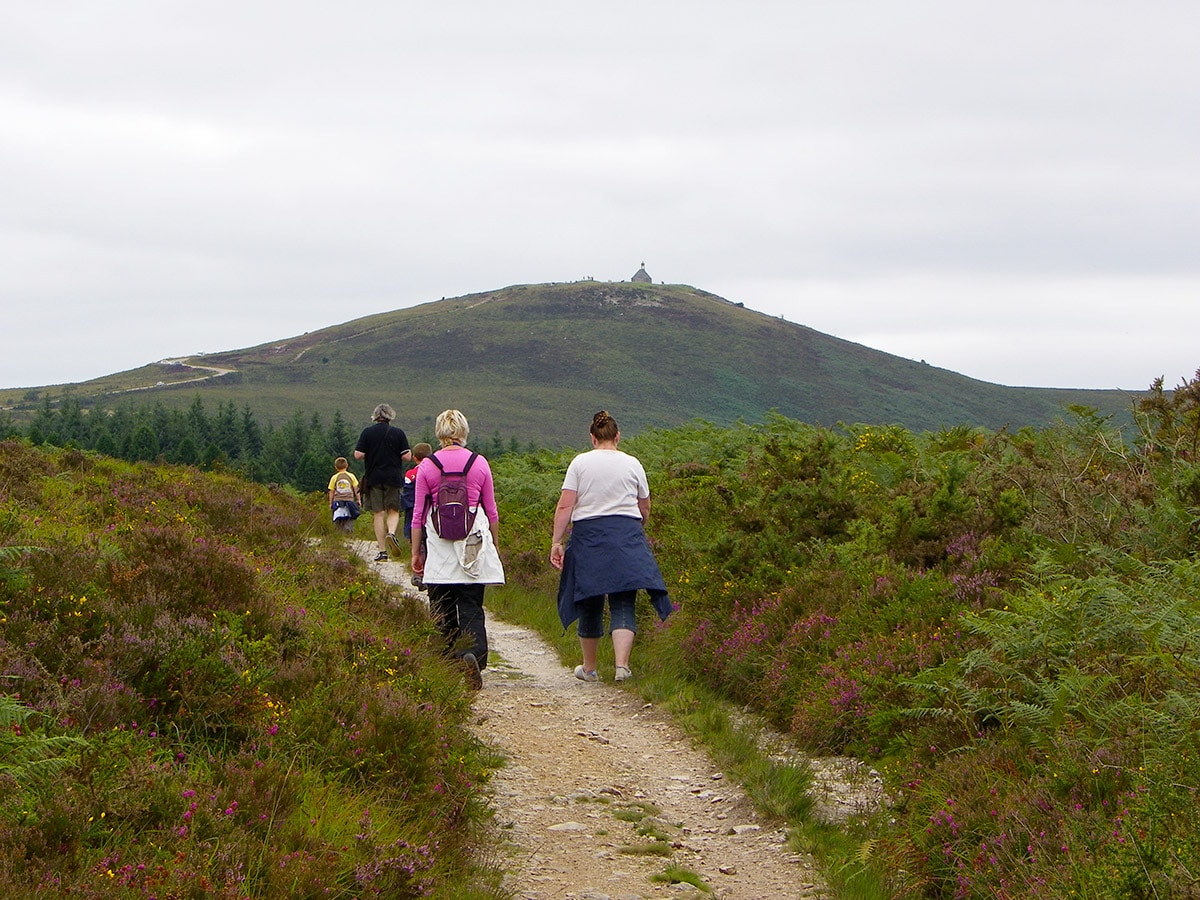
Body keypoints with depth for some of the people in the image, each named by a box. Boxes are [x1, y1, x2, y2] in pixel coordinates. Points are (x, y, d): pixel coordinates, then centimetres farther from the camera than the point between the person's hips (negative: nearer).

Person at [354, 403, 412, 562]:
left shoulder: (367, 432, -2)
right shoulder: (398, 433, -3)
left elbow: (358, 455, -6)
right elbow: (407, 456, -6)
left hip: (373, 478, 0)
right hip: (393, 477, 0)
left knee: (378, 514, 5)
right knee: (393, 511, 11)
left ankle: (382, 551, 3)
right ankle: (391, 533, -20)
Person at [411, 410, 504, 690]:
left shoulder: (427, 466, 0)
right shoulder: (479, 463, 1)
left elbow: (418, 514, 3)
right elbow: (491, 511, 6)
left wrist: (416, 552, 10)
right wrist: (496, 547, 17)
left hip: (438, 546, 0)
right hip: (474, 542, 0)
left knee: (442, 609, 9)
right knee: (471, 606, 0)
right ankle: (474, 653, -23)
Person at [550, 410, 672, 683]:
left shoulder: (580, 463, 1)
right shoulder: (632, 464, 6)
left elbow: (565, 506, -6)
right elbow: (645, 510, 12)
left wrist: (556, 542, -4)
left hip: (588, 534, 0)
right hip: (627, 537, 0)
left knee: (589, 604, 11)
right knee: (623, 604, -2)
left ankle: (589, 668, 22)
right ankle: (622, 665, -20)